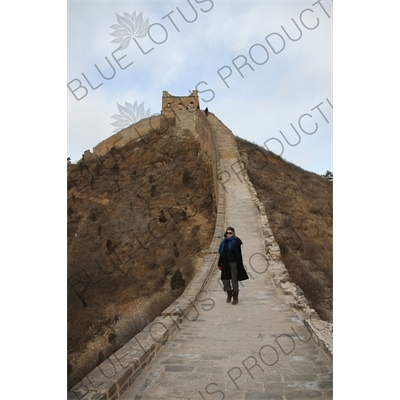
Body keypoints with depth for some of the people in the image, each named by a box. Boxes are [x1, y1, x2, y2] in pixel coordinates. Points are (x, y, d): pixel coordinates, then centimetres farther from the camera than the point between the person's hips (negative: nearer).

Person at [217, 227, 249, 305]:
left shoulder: (236, 242, -8)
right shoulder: (224, 242, 6)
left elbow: (238, 255, -10)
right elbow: (221, 254, 11)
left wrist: (239, 265, -14)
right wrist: (219, 264, 12)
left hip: (234, 263, -4)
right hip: (226, 264, 5)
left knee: (234, 280, 3)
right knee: (224, 279, 4)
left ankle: (235, 297, 18)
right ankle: (229, 294, 30)